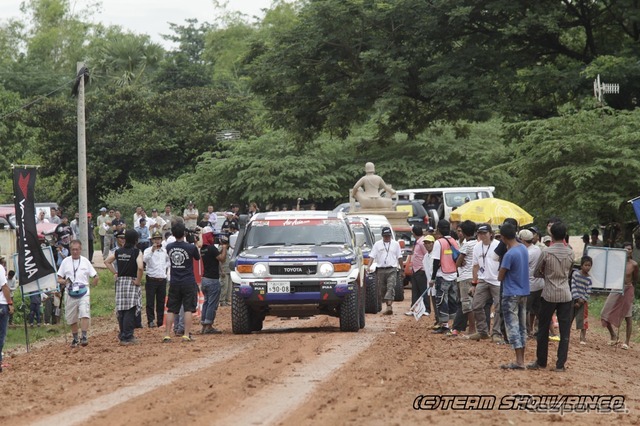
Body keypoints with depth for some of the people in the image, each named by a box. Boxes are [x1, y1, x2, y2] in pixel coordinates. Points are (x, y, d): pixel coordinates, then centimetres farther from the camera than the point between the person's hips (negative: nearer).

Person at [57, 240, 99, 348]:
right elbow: (59, 279, 7)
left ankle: (84, 337, -22)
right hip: (70, 293, 2)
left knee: (84, 314, -19)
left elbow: (95, 277, 10)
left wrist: (95, 280, -10)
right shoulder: (65, 262, 7)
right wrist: (64, 281, -13)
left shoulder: (85, 261, 7)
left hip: (83, 292, -2)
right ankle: (75, 339, 24)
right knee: (72, 318, 9)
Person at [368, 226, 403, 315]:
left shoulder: (395, 244, 10)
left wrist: (402, 269, 14)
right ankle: (389, 306, 18)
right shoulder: (377, 244, 8)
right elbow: (372, 256, 1)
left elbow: (399, 257, 14)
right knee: (382, 289, 4)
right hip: (380, 270, 2)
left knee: (391, 288, -16)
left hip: (392, 269, -2)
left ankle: (389, 307, -27)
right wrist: (369, 266, -13)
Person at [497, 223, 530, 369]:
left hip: (511, 295, -8)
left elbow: (500, 277, -13)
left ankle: (519, 362, -10)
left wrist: (501, 272, 6)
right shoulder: (524, 249, 5)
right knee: (522, 326, 12)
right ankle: (521, 360, 15)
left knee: (513, 327, -6)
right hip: (524, 293, 8)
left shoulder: (509, 254, -20)